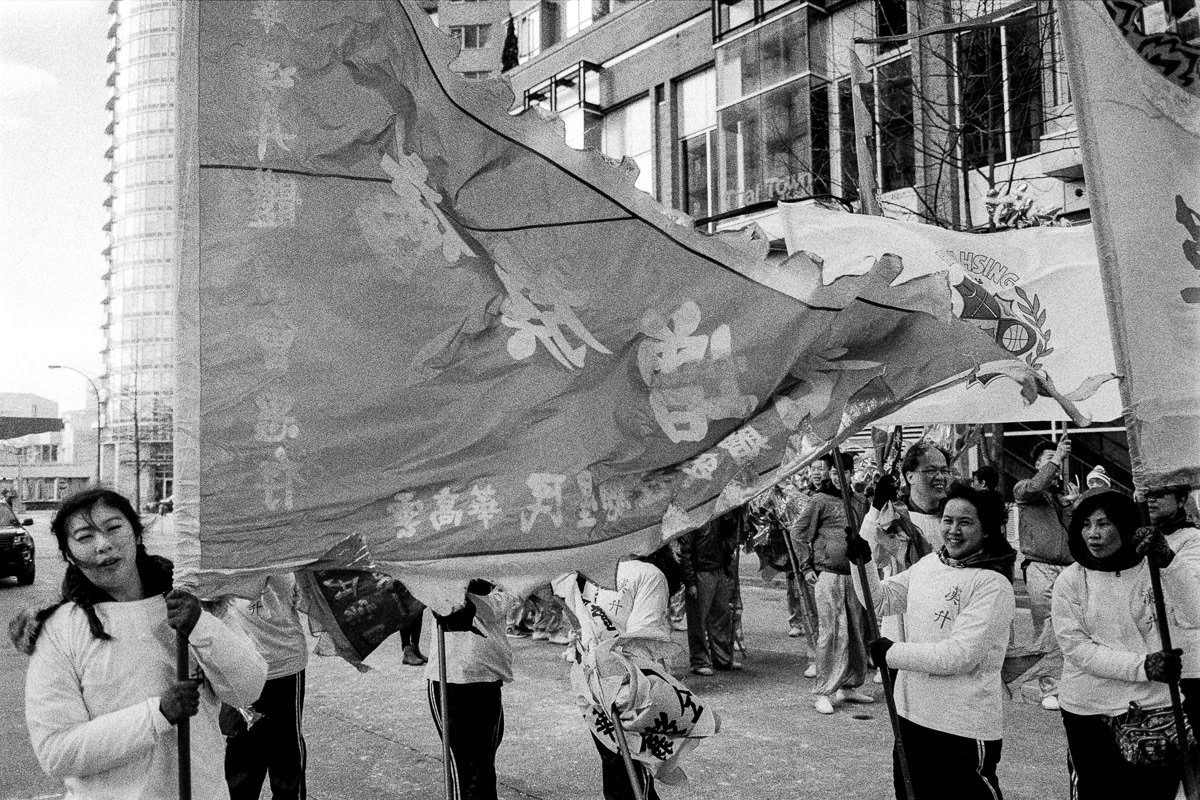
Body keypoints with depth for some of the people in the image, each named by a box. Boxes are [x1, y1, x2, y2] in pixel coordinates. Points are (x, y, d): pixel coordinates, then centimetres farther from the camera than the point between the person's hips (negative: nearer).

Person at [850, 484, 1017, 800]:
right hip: (911, 715, 7)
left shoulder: (992, 584, -17)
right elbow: (880, 599, 12)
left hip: (965, 729, -7)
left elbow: (961, 654, -23)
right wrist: (862, 561, -4)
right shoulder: (928, 563, 5)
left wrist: (893, 653, -17)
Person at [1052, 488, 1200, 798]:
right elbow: (1076, 647, -11)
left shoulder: (1155, 571, -3)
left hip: (1157, 709, 1)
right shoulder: (1070, 581, -6)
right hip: (1090, 715, -1)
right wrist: (1142, 665, -20)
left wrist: (1168, 561, -30)